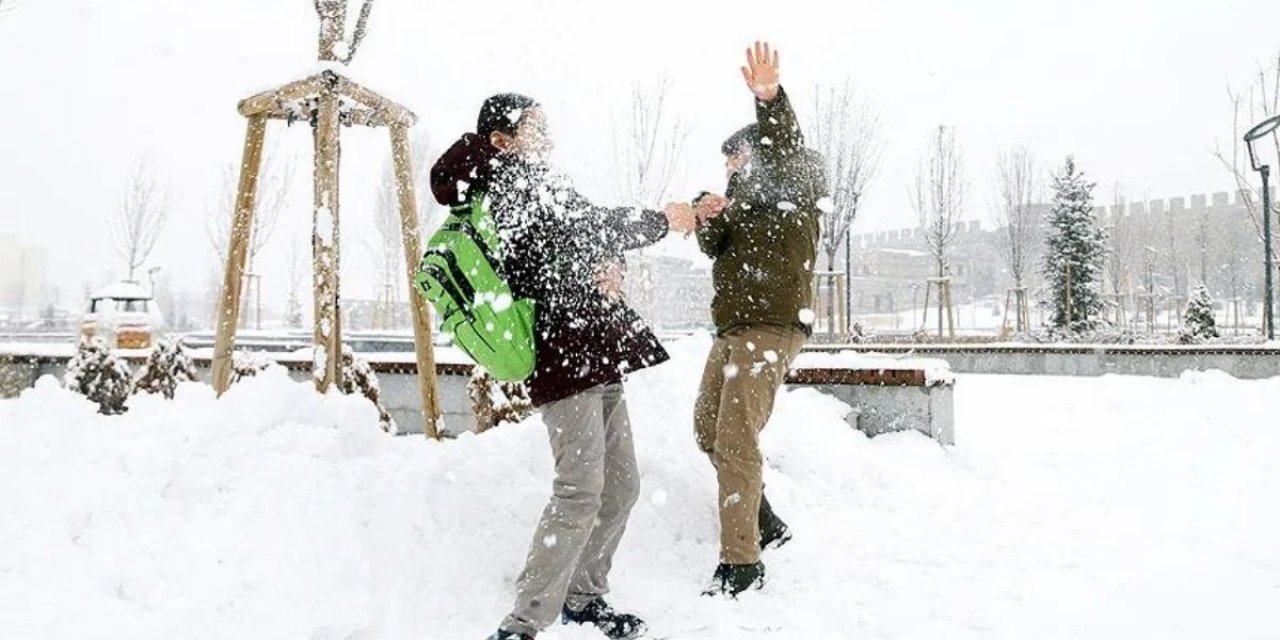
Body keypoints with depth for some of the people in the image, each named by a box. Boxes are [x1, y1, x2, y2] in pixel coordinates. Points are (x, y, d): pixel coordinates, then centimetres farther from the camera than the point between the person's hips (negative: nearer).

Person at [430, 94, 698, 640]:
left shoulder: (534, 182, 25)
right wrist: (663, 220, -2)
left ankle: (583, 596, 26)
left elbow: (590, 238, 21)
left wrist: (608, 266, -3)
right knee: (580, 492, -15)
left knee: (621, 486, 12)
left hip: (597, 353, 10)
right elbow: (587, 227, -12)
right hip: (564, 353, -10)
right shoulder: (510, 176, -4)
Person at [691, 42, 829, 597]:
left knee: (736, 440, -15)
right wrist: (708, 221, -10)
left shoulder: (798, 183, -1)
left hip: (773, 327, -10)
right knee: (709, 429, 15)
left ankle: (741, 562, -9)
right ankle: (765, 524, 28)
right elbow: (715, 249, 12)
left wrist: (771, 100, -43)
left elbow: (785, 151, -24)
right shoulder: (746, 196, 23)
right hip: (733, 327, 10)